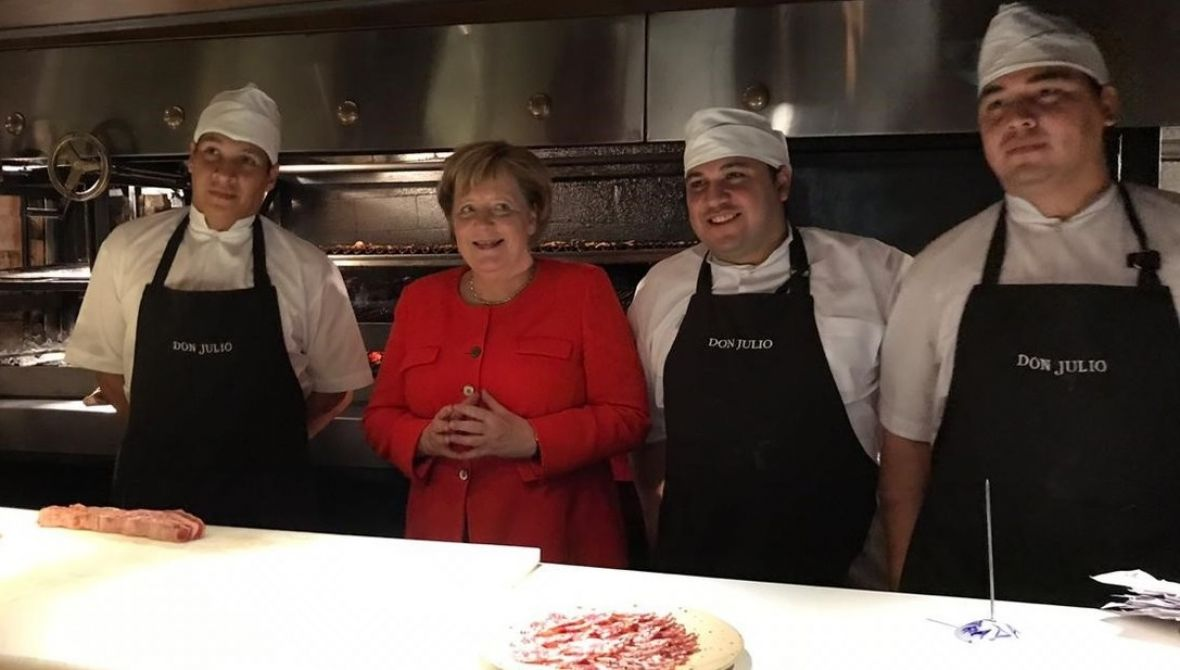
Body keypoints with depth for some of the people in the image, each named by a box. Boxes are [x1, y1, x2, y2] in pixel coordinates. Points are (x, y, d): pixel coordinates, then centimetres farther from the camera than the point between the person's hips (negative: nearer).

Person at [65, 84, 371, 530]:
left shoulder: (308, 271, -5)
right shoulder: (127, 250, 0)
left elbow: (334, 386, 3)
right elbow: (107, 362, 10)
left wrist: (269, 446, 1)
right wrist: (166, 440, 7)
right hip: (152, 488, 2)